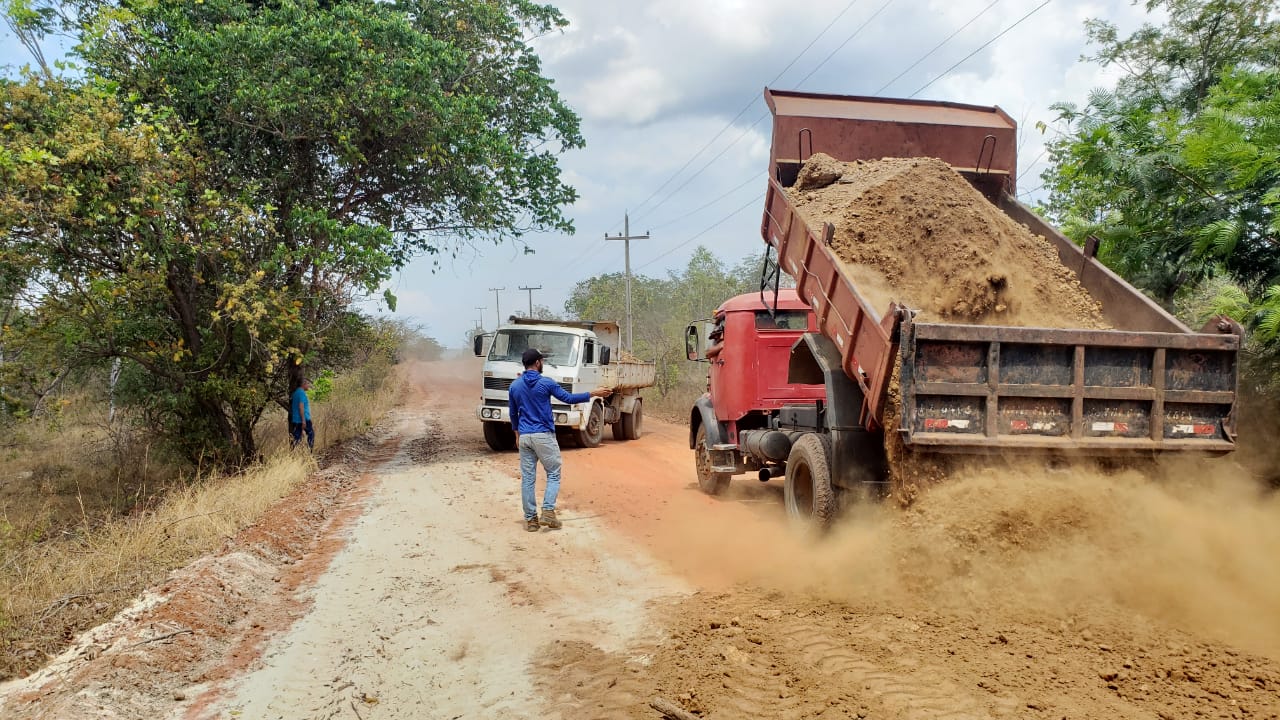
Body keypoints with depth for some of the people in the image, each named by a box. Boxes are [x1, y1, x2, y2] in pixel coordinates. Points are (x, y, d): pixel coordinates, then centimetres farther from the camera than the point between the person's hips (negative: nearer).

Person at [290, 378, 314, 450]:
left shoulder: (296, 392, 17)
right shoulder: (302, 393, -12)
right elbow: (301, 406, -21)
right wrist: (303, 420, -23)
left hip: (295, 419, 8)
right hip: (303, 419, -8)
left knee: (297, 437, 7)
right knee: (311, 433, 6)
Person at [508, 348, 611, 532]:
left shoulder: (514, 386, 6)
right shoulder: (546, 383, -8)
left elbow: (513, 413, 15)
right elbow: (569, 398, -4)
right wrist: (594, 393, 5)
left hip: (524, 437, 4)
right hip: (544, 436, -4)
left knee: (527, 478, 6)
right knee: (553, 475, 7)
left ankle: (530, 519, 7)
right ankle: (548, 512, -6)